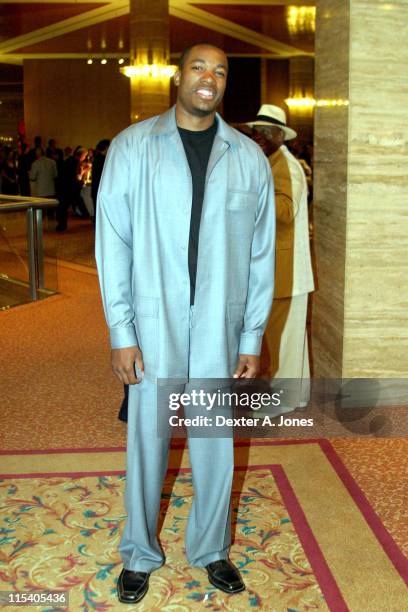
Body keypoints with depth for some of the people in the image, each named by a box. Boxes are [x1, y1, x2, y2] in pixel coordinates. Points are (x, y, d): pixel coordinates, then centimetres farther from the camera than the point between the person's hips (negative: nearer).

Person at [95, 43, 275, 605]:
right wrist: (121, 332, -7)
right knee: (147, 442, 9)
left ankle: (211, 549, 34)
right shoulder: (131, 147, -1)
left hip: (220, 329, 2)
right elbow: (113, 243, -2)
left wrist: (253, 338, 3)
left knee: (216, 445, 12)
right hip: (153, 327, -1)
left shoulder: (250, 157, 4)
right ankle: (140, 554, 31)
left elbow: (261, 254, 6)